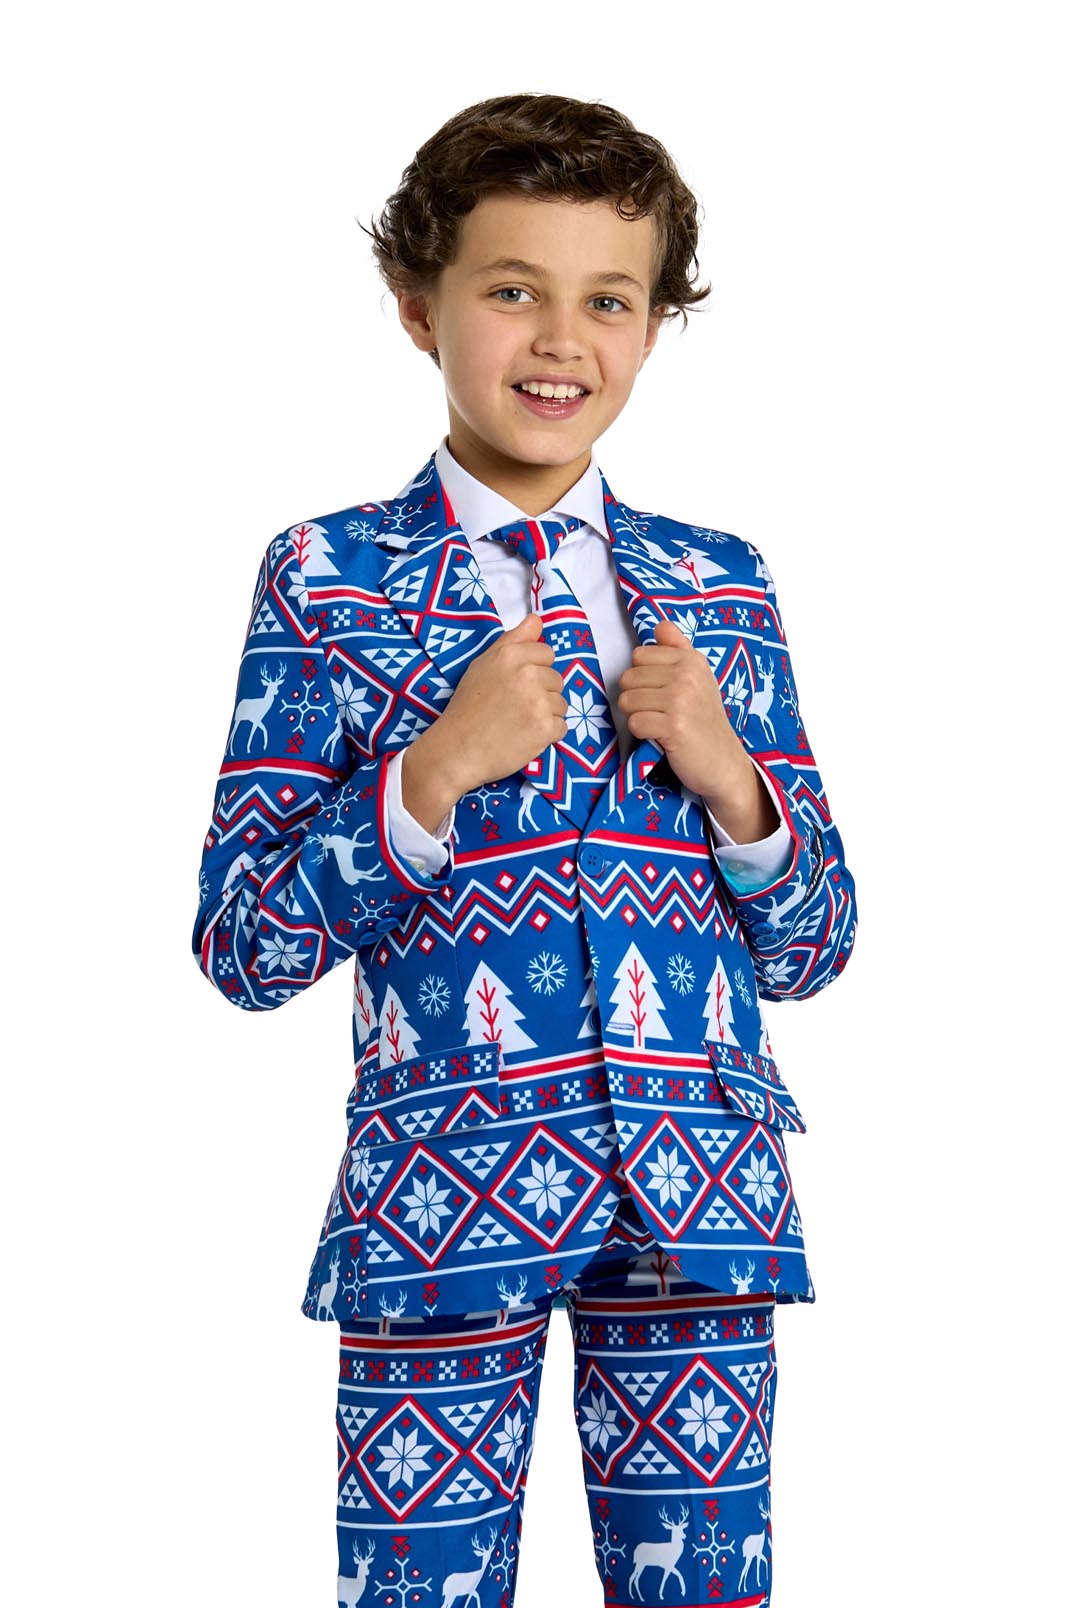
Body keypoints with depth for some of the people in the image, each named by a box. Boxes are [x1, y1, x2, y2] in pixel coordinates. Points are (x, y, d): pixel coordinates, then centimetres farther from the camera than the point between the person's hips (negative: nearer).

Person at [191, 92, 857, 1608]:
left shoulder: (721, 584, 10)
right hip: (443, 1191, -2)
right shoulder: (328, 577, 1)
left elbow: (812, 948, 11)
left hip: (696, 1196, 3)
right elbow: (240, 945, -3)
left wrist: (726, 775, -7)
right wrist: (435, 773, -15)